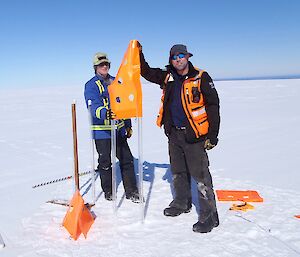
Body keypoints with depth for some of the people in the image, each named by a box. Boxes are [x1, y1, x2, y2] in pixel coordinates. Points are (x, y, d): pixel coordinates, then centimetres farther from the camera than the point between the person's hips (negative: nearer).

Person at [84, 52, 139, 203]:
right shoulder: (91, 85, -6)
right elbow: (93, 106, -23)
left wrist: (128, 125, 19)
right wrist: (105, 113, -44)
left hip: (119, 129, 5)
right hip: (102, 131, -5)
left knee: (127, 160, 5)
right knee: (105, 162, 6)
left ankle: (131, 191, 16)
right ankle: (108, 192, 24)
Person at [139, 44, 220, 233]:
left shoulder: (201, 78, -10)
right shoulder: (168, 77, 7)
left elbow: (213, 106, -11)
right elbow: (147, 72, 20)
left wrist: (212, 135, -14)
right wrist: (139, 54, 6)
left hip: (194, 135, -6)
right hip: (174, 134, 7)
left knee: (200, 175, -4)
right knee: (178, 172, 19)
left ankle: (209, 216, 6)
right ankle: (182, 204, 38)